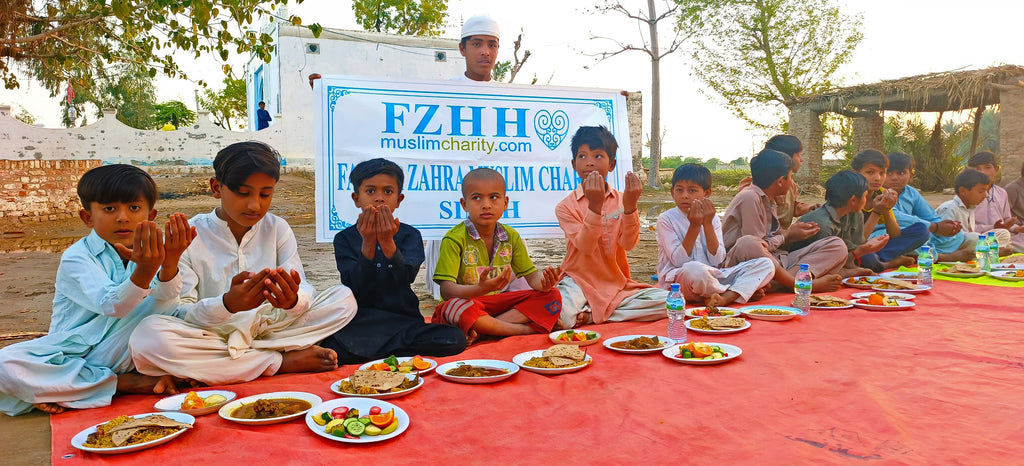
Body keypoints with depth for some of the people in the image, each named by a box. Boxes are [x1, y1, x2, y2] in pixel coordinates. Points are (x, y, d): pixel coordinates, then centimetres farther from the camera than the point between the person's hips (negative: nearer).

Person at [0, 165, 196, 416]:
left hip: (118, 354, 1)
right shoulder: (76, 257, -12)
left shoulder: (151, 253, -3)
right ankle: (125, 383, -23)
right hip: (71, 353, -1)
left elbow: (165, 308, -21)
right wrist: (144, 271, -49)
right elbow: (112, 306, -30)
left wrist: (170, 265, -41)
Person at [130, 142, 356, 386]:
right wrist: (228, 304, -34)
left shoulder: (277, 229, 2)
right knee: (148, 336, -32)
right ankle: (283, 361, -23)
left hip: (269, 330, 3)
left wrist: (293, 300, -32)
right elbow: (179, 313, -13)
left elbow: (305, 291, -6)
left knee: (344, 299, -15)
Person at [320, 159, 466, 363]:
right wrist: (368, 243, -21)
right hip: (359, 323, -2)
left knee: (455, 340, -24)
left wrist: (387, 242, -26)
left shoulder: (410, 235, 5)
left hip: (403, 320, 3)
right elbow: (357, 289, -10)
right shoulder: (344, 238, 4)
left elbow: (406, 278, -12)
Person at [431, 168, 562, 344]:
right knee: (457, 307, -40)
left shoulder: (511, 236, 6)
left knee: (552, 296, -10)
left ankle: (483, 331, -22)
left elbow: (532, 276, 7)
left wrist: (544, 283, -19)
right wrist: (481, 289, -39)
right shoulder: (454, 239, -11)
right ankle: (529, 328, -21)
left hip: (500, 303, 6)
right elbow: (446, 290, -20)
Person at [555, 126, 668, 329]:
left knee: (665, 301, -20)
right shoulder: (566, 206, -3)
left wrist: (630, 206, -26)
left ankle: (590, 315, -13)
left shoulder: (621, 200, 5)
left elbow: (629, 244, -10)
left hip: (616, 284, 5)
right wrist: (595, 205, -29)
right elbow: (585, 247, -17)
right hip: (579, 282, -4)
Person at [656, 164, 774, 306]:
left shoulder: (712, 219, 8)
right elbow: (679, 261, -14)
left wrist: (707, 224, -11)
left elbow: (716, 260, -4)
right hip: (676, 281, -5)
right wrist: (694, 226, -17)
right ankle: (744, 291, -12)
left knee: (766, 264, -6)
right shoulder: (666, 219, -4)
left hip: (711, 276, 5)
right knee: (694, 269, -41)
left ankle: (724, 298, -27)